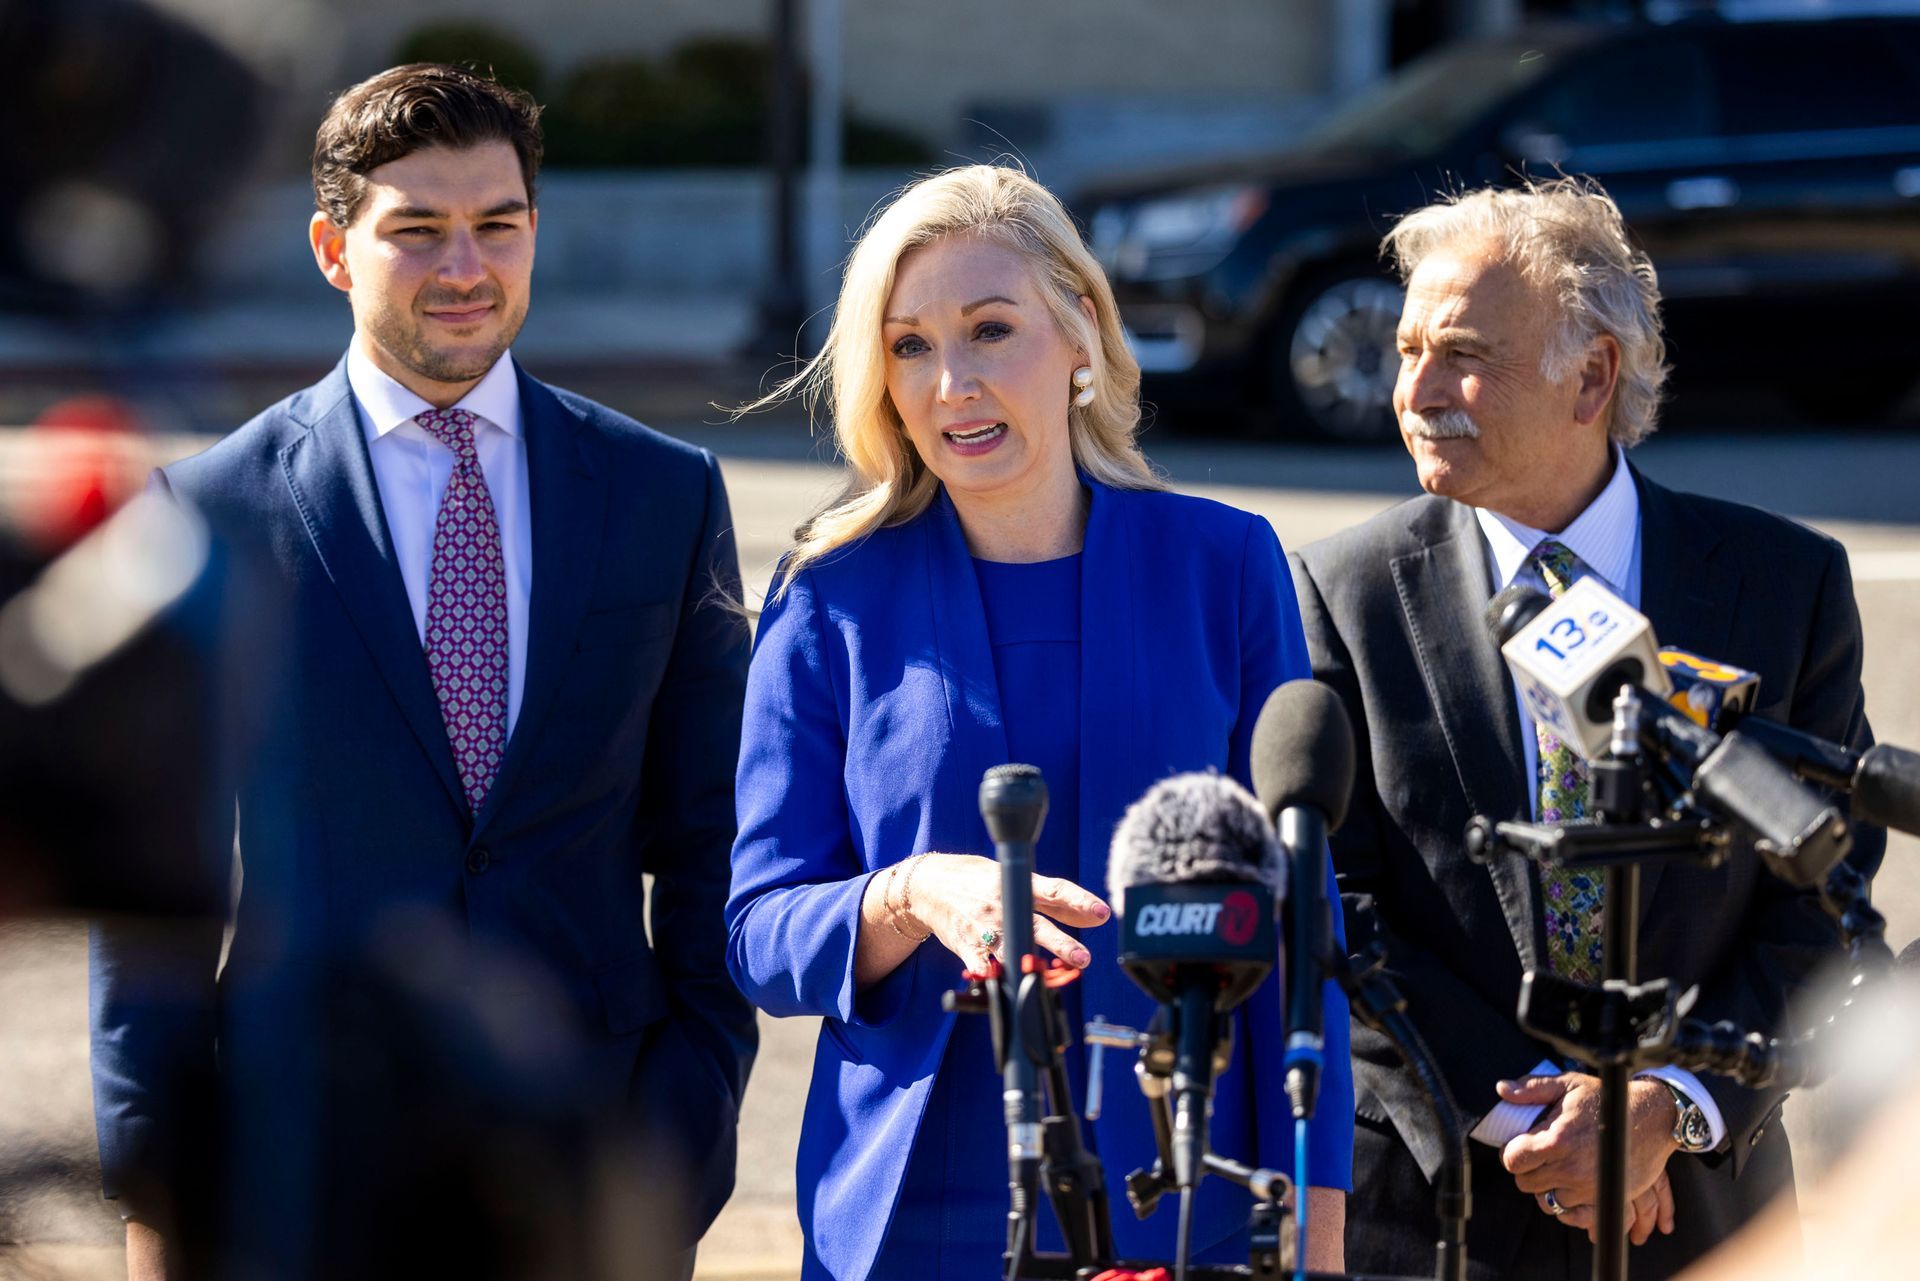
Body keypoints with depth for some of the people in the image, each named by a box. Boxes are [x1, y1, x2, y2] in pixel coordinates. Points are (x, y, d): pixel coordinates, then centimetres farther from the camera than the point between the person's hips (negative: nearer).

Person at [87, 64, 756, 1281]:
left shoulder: (669, 494, 7)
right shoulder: (213, 510, 1)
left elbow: (705, 849, 8)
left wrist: (684, 1151, -1)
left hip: (588, 1162, 2)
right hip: (304, 1179, -1)